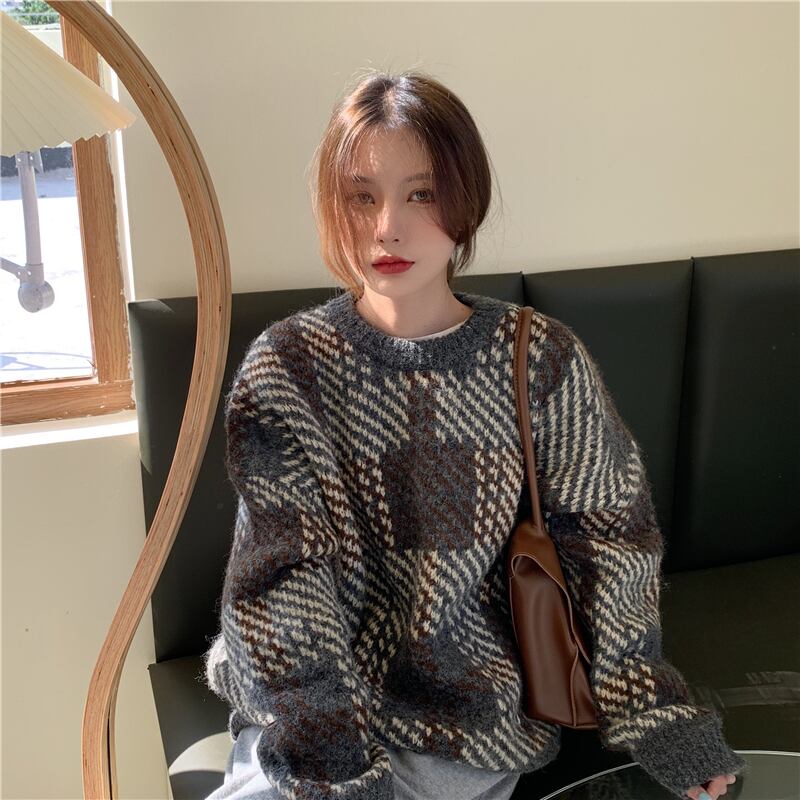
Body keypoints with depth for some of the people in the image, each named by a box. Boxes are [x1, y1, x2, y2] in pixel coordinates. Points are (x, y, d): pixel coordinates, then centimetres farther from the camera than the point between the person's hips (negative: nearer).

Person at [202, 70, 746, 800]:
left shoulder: (544, 359, -5)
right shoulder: (285, 369, -7)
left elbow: (607, 541, 1)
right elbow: (283, 579, -12)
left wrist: (654, 712, -2)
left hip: (475, 725, 0)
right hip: (307, 713, 1)